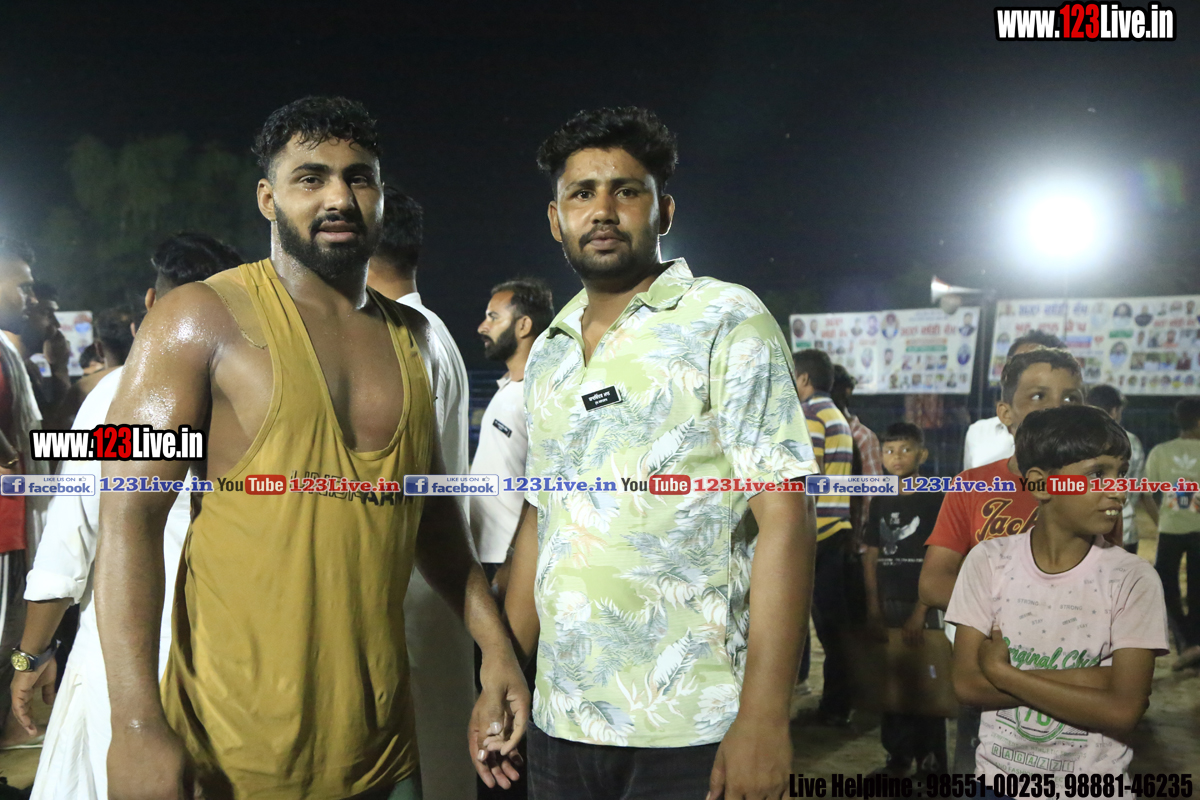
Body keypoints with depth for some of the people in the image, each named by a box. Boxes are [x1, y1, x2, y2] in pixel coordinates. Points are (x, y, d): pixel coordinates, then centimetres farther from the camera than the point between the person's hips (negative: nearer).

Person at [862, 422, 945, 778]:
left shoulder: (935, 500, -5)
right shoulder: (881, 503, 9)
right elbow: (871, 556, 10)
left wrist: (920, 612, -14)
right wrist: (873, 605, 0)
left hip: (920, 604, -5)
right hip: (887, 604, 5)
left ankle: (931, 763, 6)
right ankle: (897, 758, 21)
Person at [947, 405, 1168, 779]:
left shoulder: (1133, 579, -13)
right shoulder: (988, 561, -10)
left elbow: (1123, 711, -20)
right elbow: (967, 684, -15)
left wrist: (1002, 672, -18)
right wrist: (1096, 679, -20)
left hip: (1093, 784, -1)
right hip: (998, 775, 1)